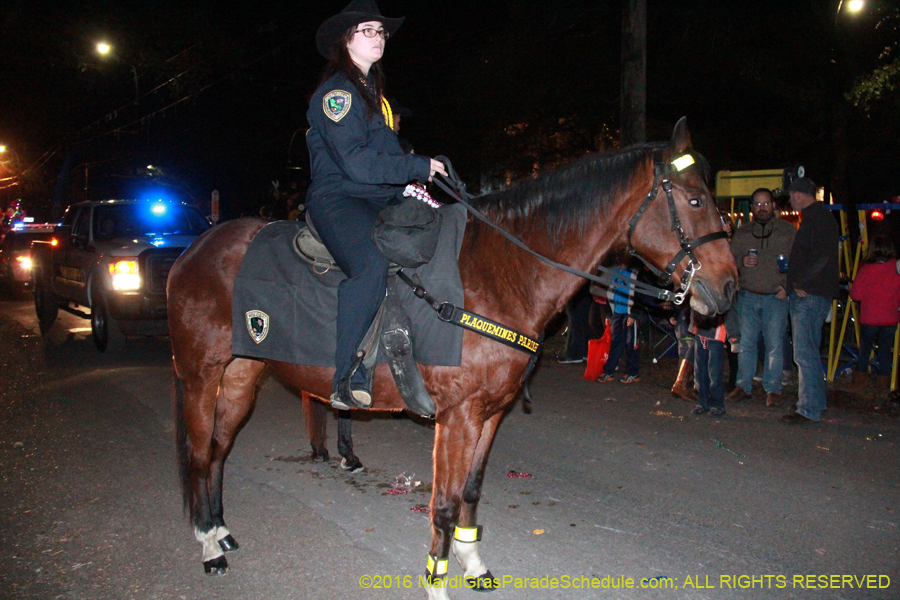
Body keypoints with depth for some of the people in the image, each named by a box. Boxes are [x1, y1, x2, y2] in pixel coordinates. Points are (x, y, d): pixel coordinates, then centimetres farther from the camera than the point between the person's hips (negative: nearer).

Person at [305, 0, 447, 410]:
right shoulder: (337, 92, -6)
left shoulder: (372, 91, 24)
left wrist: (410, 187, 6)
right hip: (336, 198, -9)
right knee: (371, 264, -35)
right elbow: (356, 162, -18)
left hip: (381, 199, 9)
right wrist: (419, 167, -14)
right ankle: (347, 379, -26)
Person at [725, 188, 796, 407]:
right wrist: (741, 262, -8)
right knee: (746, 343, 6)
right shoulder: (742, 233, 12)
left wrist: (787, 285, -9)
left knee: (774, 344, -1)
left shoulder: (788, 231, 5)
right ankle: (743, 385, 15)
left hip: (776, 297, -2)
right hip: (747, 296, 2)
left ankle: (773, 389, 8)